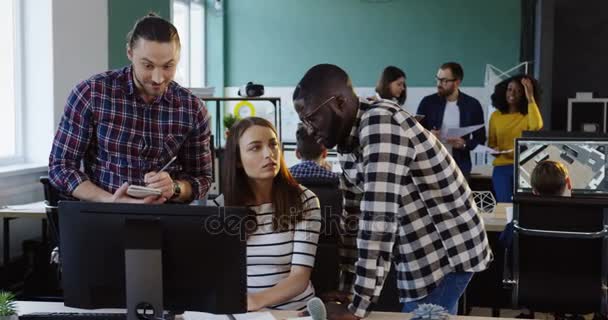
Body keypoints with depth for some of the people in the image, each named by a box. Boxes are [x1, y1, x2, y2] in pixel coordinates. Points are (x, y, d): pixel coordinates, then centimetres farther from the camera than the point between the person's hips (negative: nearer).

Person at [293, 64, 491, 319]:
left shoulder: (380, 123, -24)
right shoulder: (348, 142, 5)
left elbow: (379, 219, -31)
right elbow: (354, 216, 10)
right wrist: (346, 290, 8)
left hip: (445, 255, -9)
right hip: (424, 257, 9)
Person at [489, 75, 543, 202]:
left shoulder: (528, 115, 2)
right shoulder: (496, 115, 9)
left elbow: (537, 126, -23)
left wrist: (530, 97, -20)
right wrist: (495, 149, -8)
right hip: (501, 167, 2)